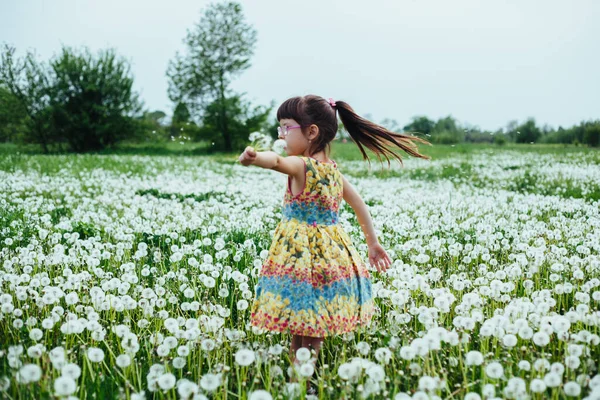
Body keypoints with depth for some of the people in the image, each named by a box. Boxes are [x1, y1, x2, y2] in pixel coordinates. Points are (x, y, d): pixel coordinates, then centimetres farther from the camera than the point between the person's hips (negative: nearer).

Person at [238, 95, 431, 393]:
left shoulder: (302, 166, -14)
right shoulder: (333, 169, 11)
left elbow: (277, 160, -37)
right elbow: (359, 204, 20)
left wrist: (255, 157, -59)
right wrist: (372, 243, 28)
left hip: (303, 257, -8)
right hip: (332, 256, 8)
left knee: (301, 340, -6)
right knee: (314, 334, 13)